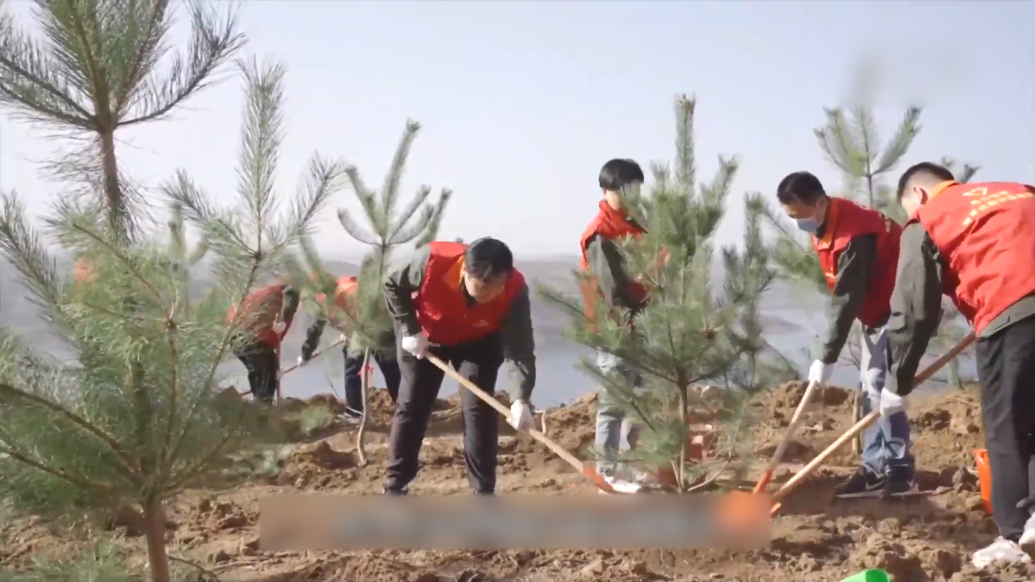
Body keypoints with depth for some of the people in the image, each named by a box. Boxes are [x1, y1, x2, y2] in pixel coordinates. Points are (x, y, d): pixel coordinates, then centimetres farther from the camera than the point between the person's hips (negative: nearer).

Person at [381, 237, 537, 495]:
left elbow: (522, 348, -34)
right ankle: (394, 488, 9)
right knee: (410, 406, -1)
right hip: (425, 336, 0)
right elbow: (392, 285, -18)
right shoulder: (433, 261, -38)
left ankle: (484, 495, -2)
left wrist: (522, 400, -46)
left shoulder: (515, 291, -36)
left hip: (479, 343, 0)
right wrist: (409, 330, -24)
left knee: (479, 409, -10)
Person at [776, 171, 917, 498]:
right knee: (870, 386, 7)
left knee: (879, 385, -16)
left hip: (896, 308, -10)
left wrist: (827, 358, -27)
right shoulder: (823, 225, -1)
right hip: (875, 308, 10)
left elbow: (847, 301, -30)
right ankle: (876, 469, 10)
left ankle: (900, 471, -13)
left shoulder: (853, 235, -31)